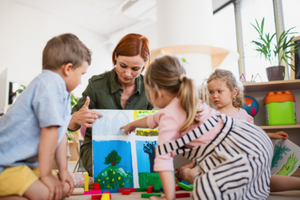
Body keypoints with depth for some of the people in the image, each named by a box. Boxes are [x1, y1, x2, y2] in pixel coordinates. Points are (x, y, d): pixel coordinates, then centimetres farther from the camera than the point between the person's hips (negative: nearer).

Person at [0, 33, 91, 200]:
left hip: (28, 161, 11)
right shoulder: (51, 83, -20)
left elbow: (60, 133, 11)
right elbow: (50, 131, -22)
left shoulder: (62, 92, 13)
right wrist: (46, 175, -18)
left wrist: (63, 170, 9)